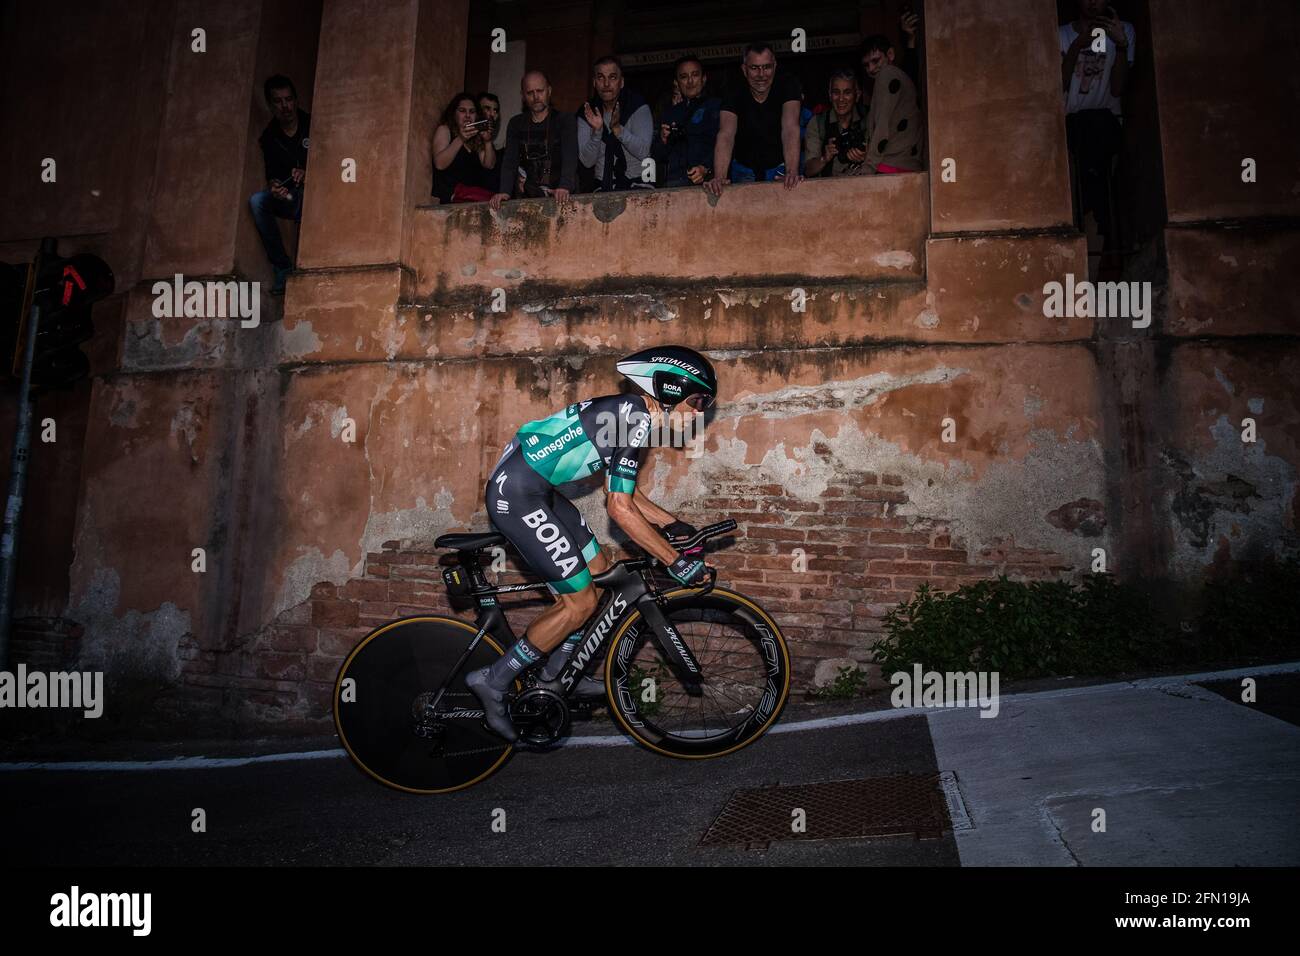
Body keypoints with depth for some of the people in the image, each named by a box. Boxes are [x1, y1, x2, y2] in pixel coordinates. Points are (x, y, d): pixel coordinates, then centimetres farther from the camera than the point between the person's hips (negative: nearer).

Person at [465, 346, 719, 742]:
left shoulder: (629, 412, 12)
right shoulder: (636, 418, -17)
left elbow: (622, 491, 19)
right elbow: (620, 509, -19)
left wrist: (672, 524, 18)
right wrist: (675, 561, -14)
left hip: (536, 489, 10)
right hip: (518, 496, -10)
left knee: (599, 570, 16)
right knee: (580, 602, -5)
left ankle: (558, 673, 29)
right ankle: (493, 680, 7)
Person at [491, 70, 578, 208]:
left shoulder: (564, 122, 3)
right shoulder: (516, 124, 12)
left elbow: (570, 158, -13)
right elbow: (509, 162, 1)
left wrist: (565, 187, -34)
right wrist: (504, 191, -19)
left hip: (560, 199, -2)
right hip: (527, 197, 2)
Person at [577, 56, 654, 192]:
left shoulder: (638, 107, -3)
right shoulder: (586, 113, 3)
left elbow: (643, 152, -14)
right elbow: (587, 162, -4)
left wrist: (617, 128, -25)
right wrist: (597, 131, -19)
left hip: (638, 185, -2)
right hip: (604, 187, 2)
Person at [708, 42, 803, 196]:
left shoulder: (787, 85, -14)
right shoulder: (734, 97, -13)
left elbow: (790, 128, -28)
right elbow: (726, 135, -30)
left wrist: (792, 172, -44)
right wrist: (719, 177, -48)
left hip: (779, 168, -1)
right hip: (744, 170, 1)